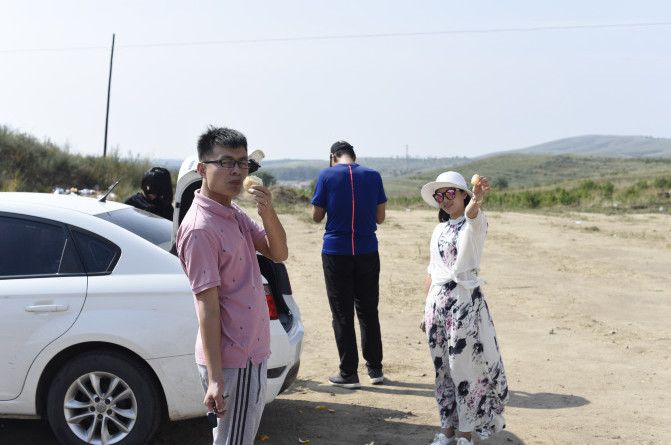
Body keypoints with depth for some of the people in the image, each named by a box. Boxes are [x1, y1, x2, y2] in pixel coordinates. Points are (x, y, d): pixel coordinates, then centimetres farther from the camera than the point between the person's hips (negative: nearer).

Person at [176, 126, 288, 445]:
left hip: (252, 354, 9)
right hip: (232, 362, -9)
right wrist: (215, 379, -22)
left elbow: (278, 253, 7)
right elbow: (207, 306, -21)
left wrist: (267, 213, -12)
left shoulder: (236, 215, 10)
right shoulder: (200, 228, -19)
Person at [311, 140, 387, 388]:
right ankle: (375, 369, 19)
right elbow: (380, 217, 6)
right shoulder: (373, 176, 2)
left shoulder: (327, 176, -5)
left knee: (342, 314, 4)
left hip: (336, 252, -2)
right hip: (367, 252, 3)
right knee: (368, 312, 13)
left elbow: (317, 217, -1)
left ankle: (348, 374, 7)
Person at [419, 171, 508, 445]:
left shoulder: (475, 223, -6)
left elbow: (471, 212, -31)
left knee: (465, 367, -3)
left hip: (466, 301, -6)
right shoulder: (439, 229, 13)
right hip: (437, 302, 6)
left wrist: (477, 200, -55)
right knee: (442, 368, 11)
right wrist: (427, 310, 14)